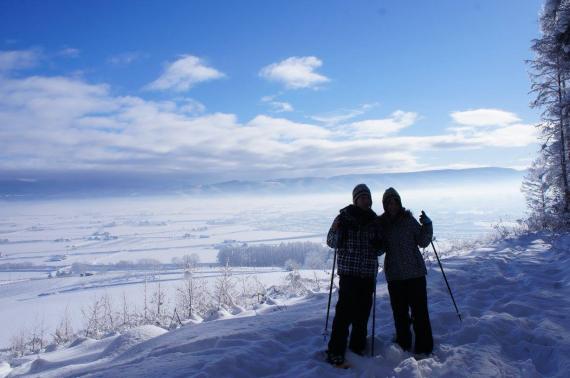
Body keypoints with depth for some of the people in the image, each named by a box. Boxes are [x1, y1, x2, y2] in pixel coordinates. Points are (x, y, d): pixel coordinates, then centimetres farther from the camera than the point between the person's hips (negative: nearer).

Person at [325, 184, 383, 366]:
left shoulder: (374, 219, 11)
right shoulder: (345, 216, -3)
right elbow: (332, 242, -4)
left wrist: (379, 244, 0)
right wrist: (337, 231, -22)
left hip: (369, 273, 5)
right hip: (349, 271, -5)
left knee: (363, 310, 10)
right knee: (345, 310, -9)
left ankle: (358, 346, 25)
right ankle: (335, 351, -1)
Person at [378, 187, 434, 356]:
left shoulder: (409, 219, -1)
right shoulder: (381, 223, 4)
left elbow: (423, 242, -1)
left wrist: (427, 225, -14)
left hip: (415, 272, -2)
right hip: (394, 275, 2)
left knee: (419, 311, 0)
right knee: (399, 312, 12)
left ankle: (424, 347, 11)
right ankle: (403, 345, 27)